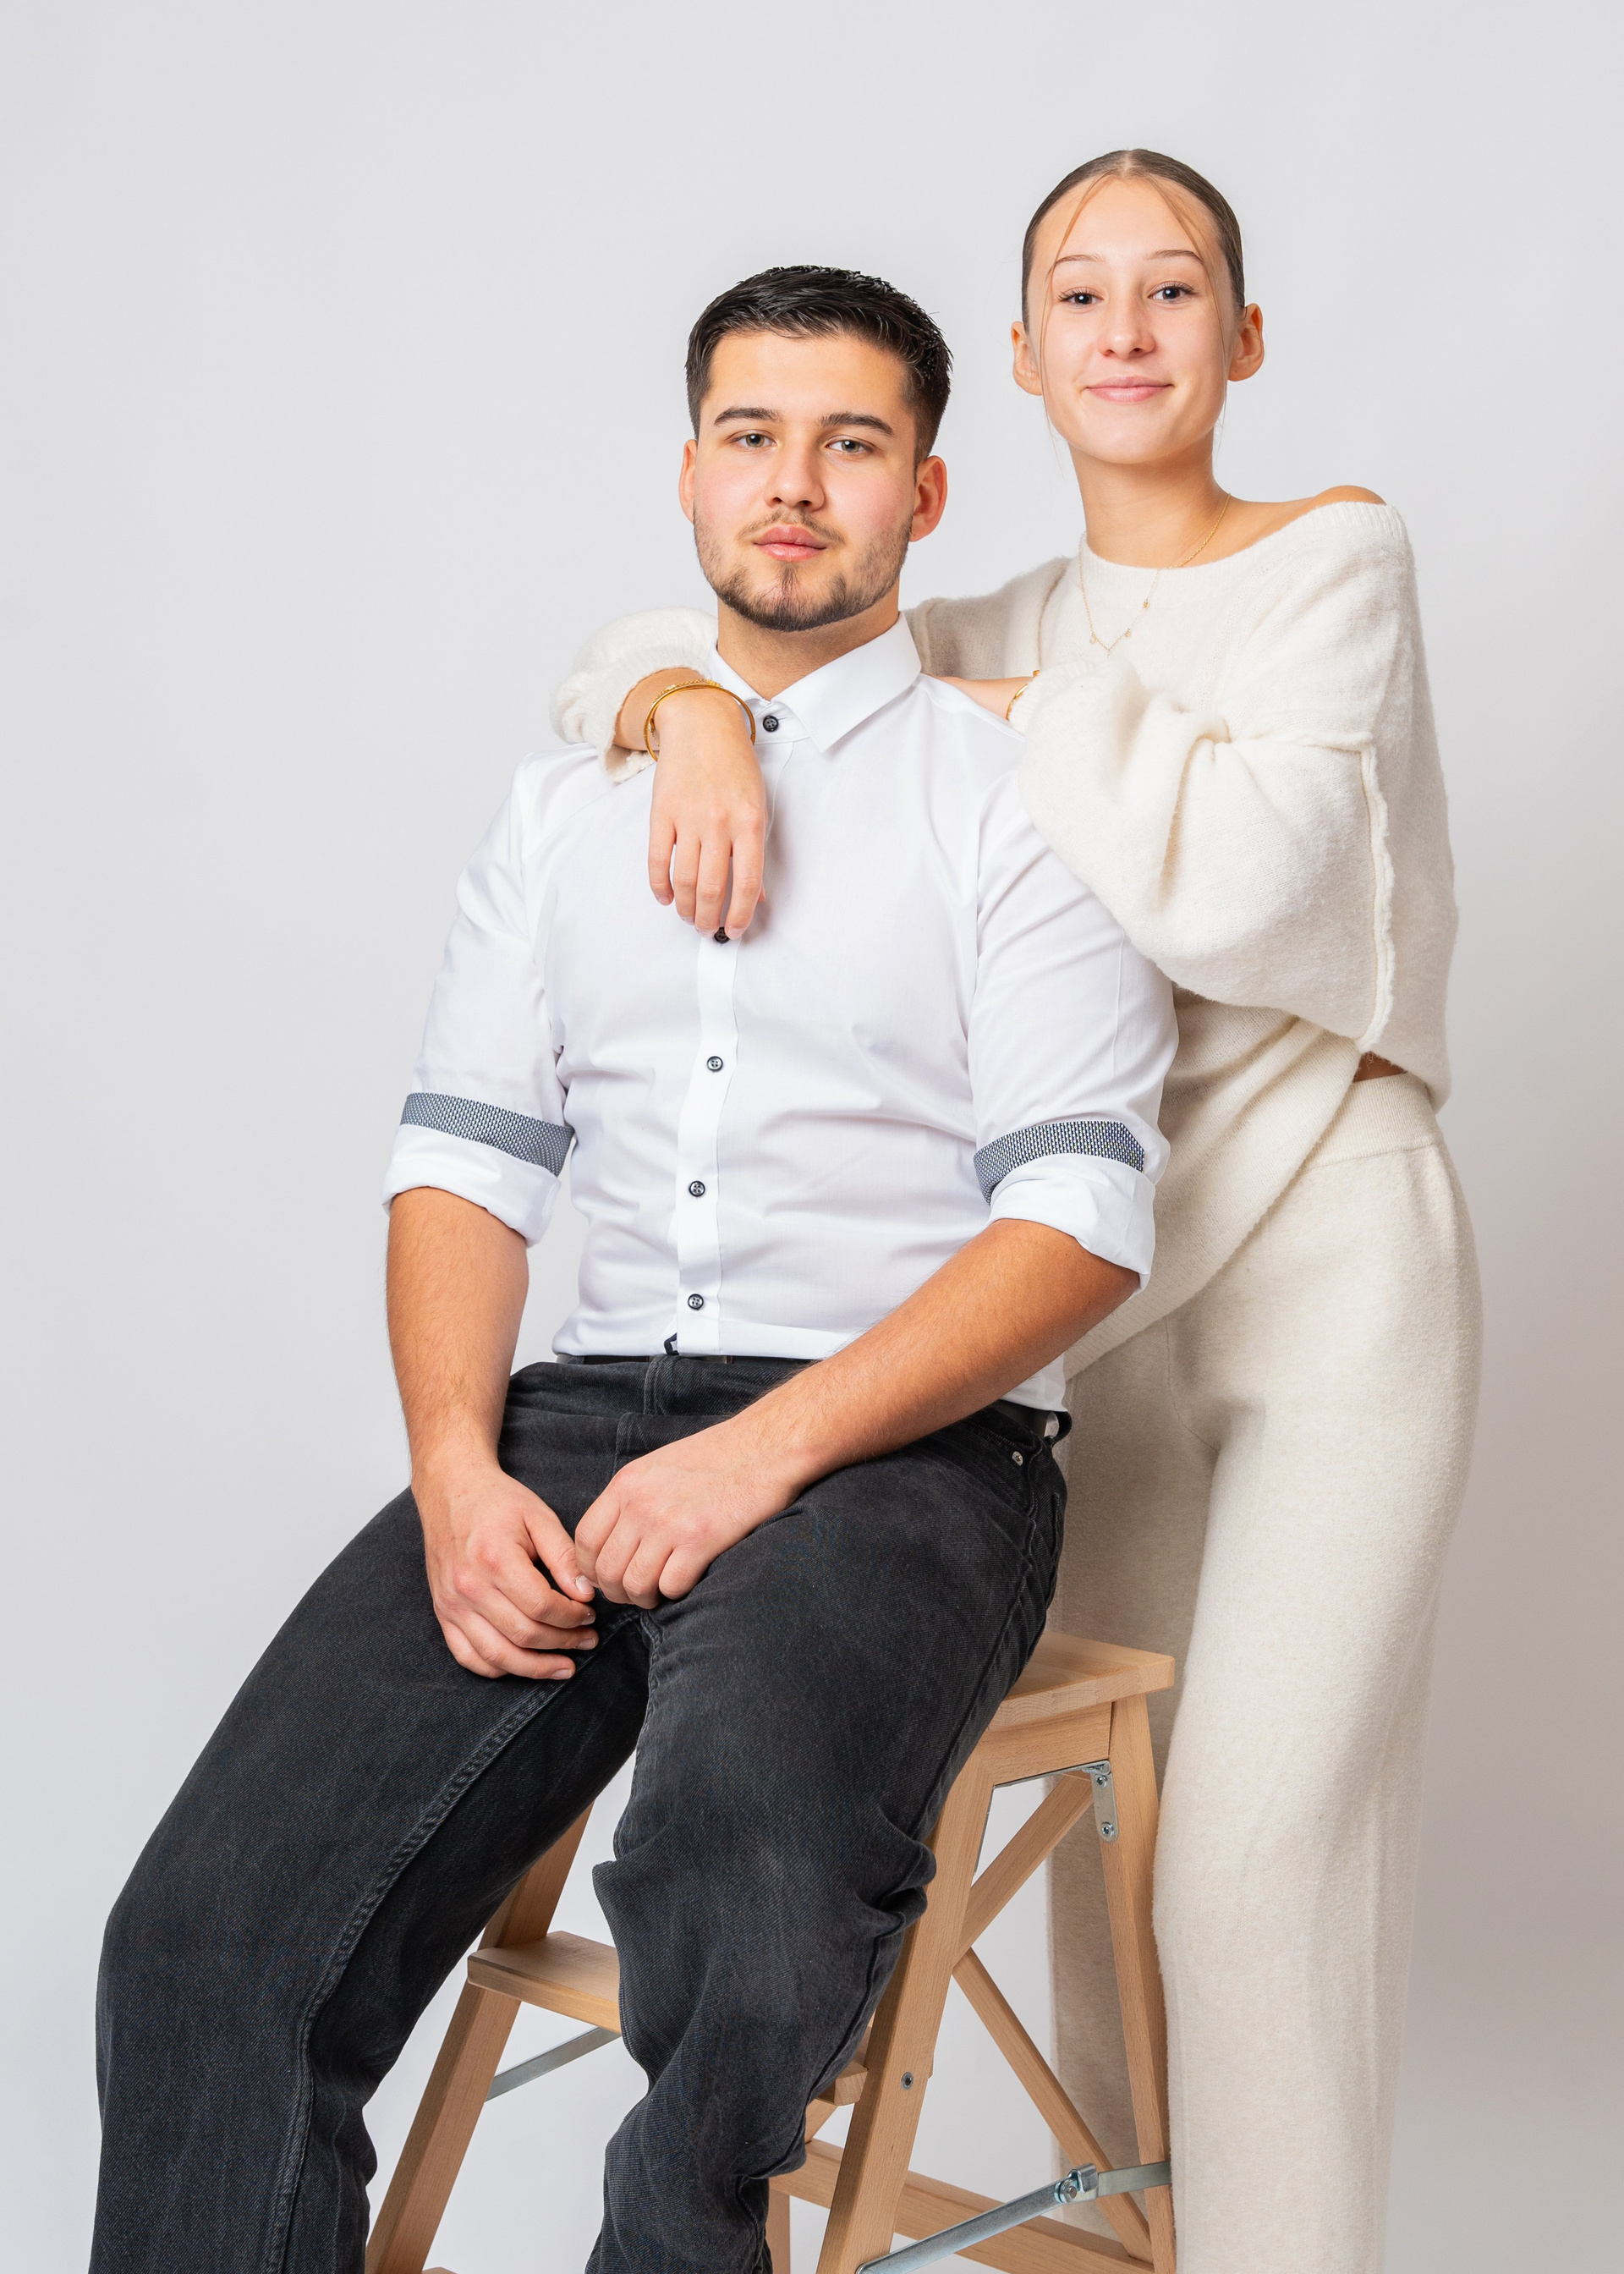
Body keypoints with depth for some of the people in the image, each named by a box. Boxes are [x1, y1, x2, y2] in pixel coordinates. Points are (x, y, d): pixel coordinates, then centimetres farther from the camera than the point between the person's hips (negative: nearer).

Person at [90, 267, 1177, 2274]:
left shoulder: (1014, 801, 5)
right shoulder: (564, 807, 19)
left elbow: (1079, 1224, -5)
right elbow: (461, 1163, 12)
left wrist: (768, 1448, -16)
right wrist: (458, 1471, -6)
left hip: (903, 1448, -3)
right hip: (584, 1422, 4)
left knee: (739, 1897, -36)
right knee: (210, 1935, -19)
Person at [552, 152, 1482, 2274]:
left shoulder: (1337, 558, -3)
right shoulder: (1003, 635, 12)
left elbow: (1227, 878, -19)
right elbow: (627, 649, 8)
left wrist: (1035, 719, -8)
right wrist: (702, 708, -14)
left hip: (1325, 1268, -5)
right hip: (1097, 1277, 5)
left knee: (1257, 1841, -13)